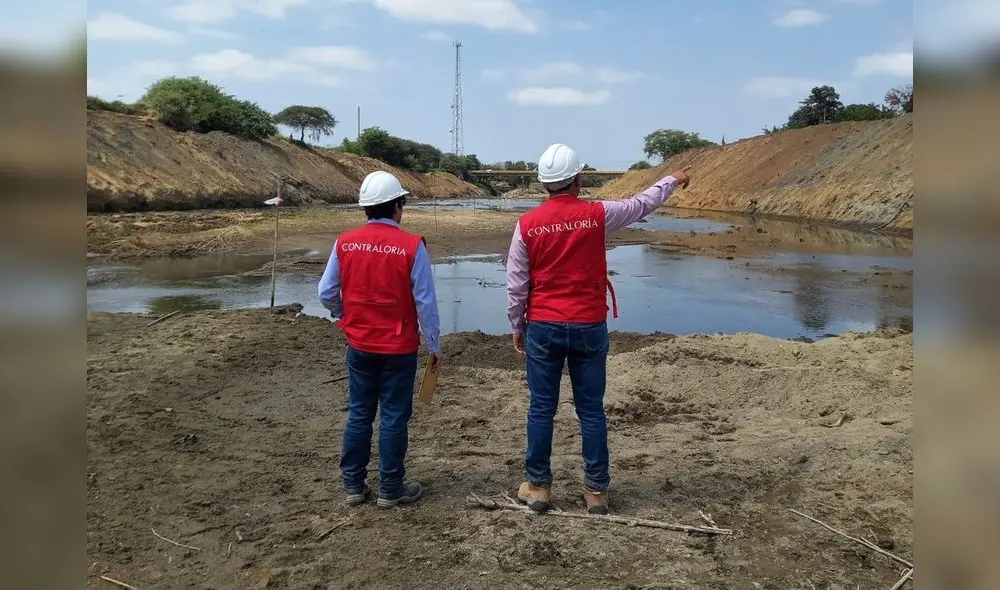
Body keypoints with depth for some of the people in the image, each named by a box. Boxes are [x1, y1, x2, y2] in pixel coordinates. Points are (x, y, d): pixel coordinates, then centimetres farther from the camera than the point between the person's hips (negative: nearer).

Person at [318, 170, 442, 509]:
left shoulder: (345, 243, -4)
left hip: (359, 345, 4)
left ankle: (353, 485, 24)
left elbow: (326, 294, 2)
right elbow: (425, 302, -11)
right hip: (399, 348, -3)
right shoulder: (411, 246, -13)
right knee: (394, 418, 7)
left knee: (359, 414, 15)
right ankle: (390, 490, 17)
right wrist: (434, 345, 0)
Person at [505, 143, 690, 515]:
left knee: (541, 409, 8)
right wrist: (672, 181, 30)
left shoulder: (527, 224, -4)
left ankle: (537, 486, 17)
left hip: (543, 328, 0)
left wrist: (517, 327, 12)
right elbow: (642, 204, 12)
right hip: (589, 327, 0)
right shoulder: (597, 215, -6)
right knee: (591, 411, 8)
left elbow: (516, 285, -1)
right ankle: (596, 490, 16)